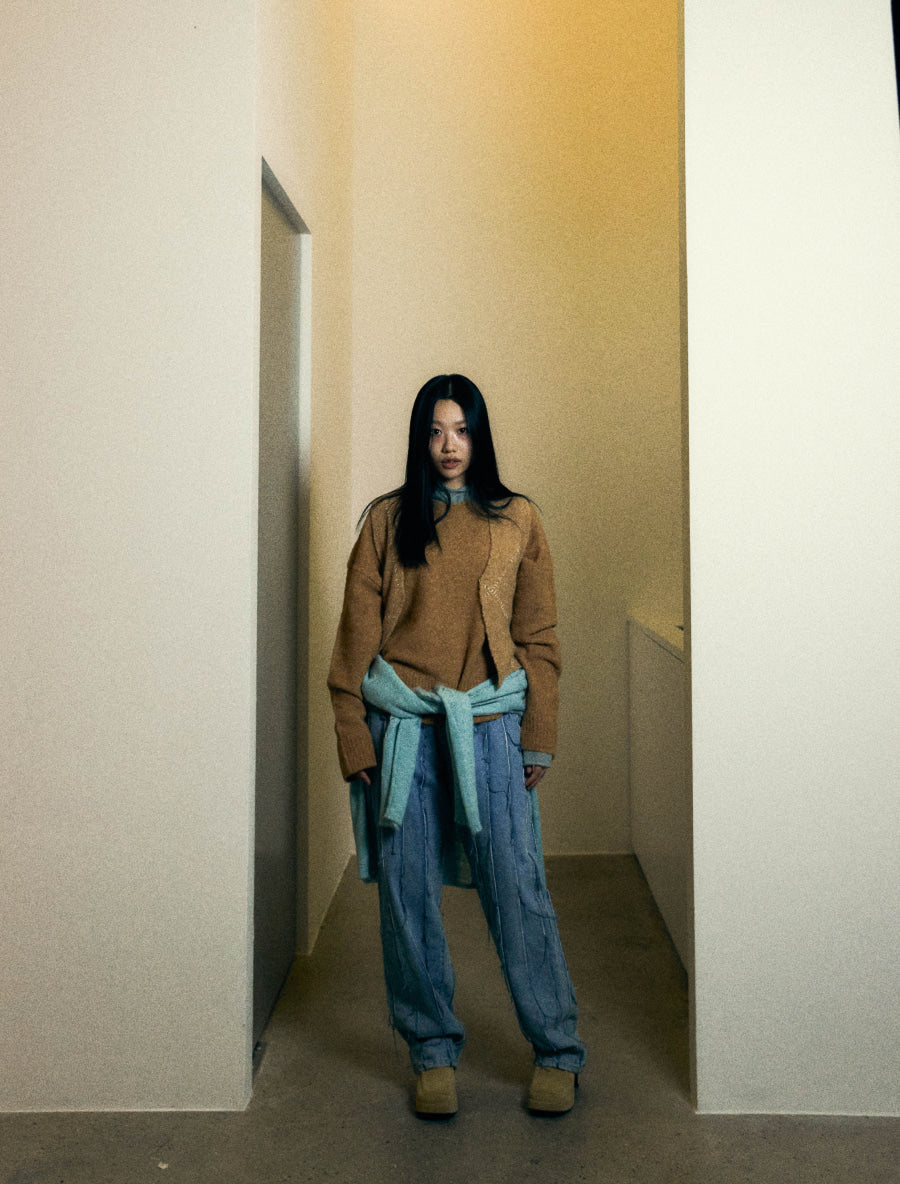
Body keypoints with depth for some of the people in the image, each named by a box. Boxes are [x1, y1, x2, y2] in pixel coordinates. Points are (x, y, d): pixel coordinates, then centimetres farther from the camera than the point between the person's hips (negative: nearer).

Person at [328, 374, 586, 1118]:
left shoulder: (516, 521, 8)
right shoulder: (386, 520, 7)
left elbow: (539, 636, 8)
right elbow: (357, 634, 5)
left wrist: (538, 740, 3)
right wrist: (355, 739, -1)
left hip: (489, 728, 0)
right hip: (402, 728, 1)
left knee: (518, 891, 1)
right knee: (408, 897, 6)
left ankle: (557, 1052, 18)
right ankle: (433, 1052, 23)